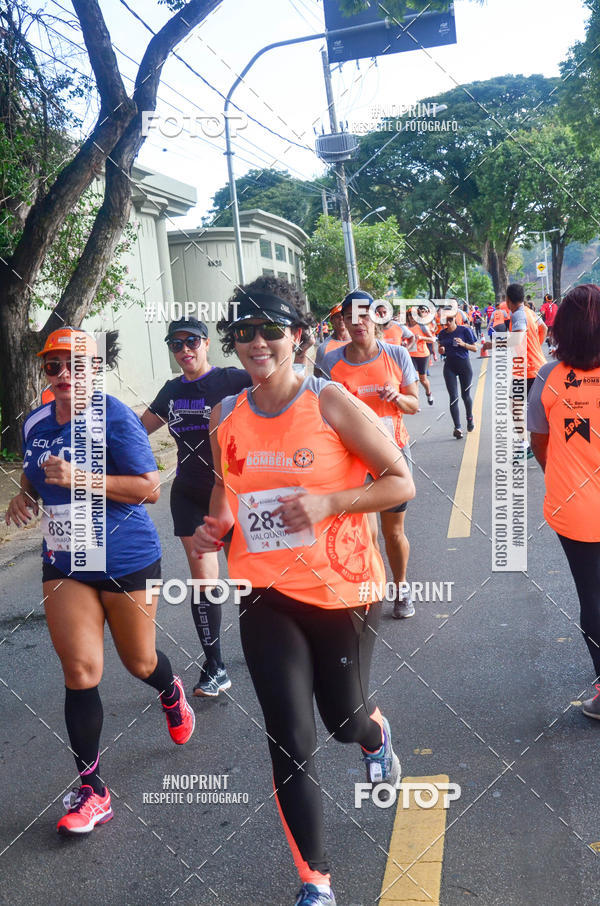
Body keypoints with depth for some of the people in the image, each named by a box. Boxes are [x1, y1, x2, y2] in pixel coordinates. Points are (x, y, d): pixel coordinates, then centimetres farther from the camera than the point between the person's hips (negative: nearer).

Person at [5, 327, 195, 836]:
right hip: (64, 566, 4)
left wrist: (79, 478, -26)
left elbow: (150, 488, -19)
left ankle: (171, 695, 53)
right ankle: (92, 792, 11)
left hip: (126, 561, -4)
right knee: (80, 672, -2)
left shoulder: (114, 418, -15)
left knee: (139, 662, 13)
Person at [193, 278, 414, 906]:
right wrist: (214, 526, -1)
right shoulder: (226, 417, 0)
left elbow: (401, 482, -9)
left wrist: (328, 503, -22)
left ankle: (375, 733, 57)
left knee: (342, 719, 16)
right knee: (290, 742, 1)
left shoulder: (330, 403, -12)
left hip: (342, 589, -2)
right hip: (267, 595, 2)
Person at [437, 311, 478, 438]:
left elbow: (475, 348, -3)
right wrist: (441, 350, -7)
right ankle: (457, 427, -5)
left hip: (464, 365, -2)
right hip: (449, 367, 2)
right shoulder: (442, 334, 3)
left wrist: (463, 344, -20)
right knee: (453, 397, -6)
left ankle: (470, 418, 39)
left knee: (465, 395, 10)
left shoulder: (464, 330, -7)